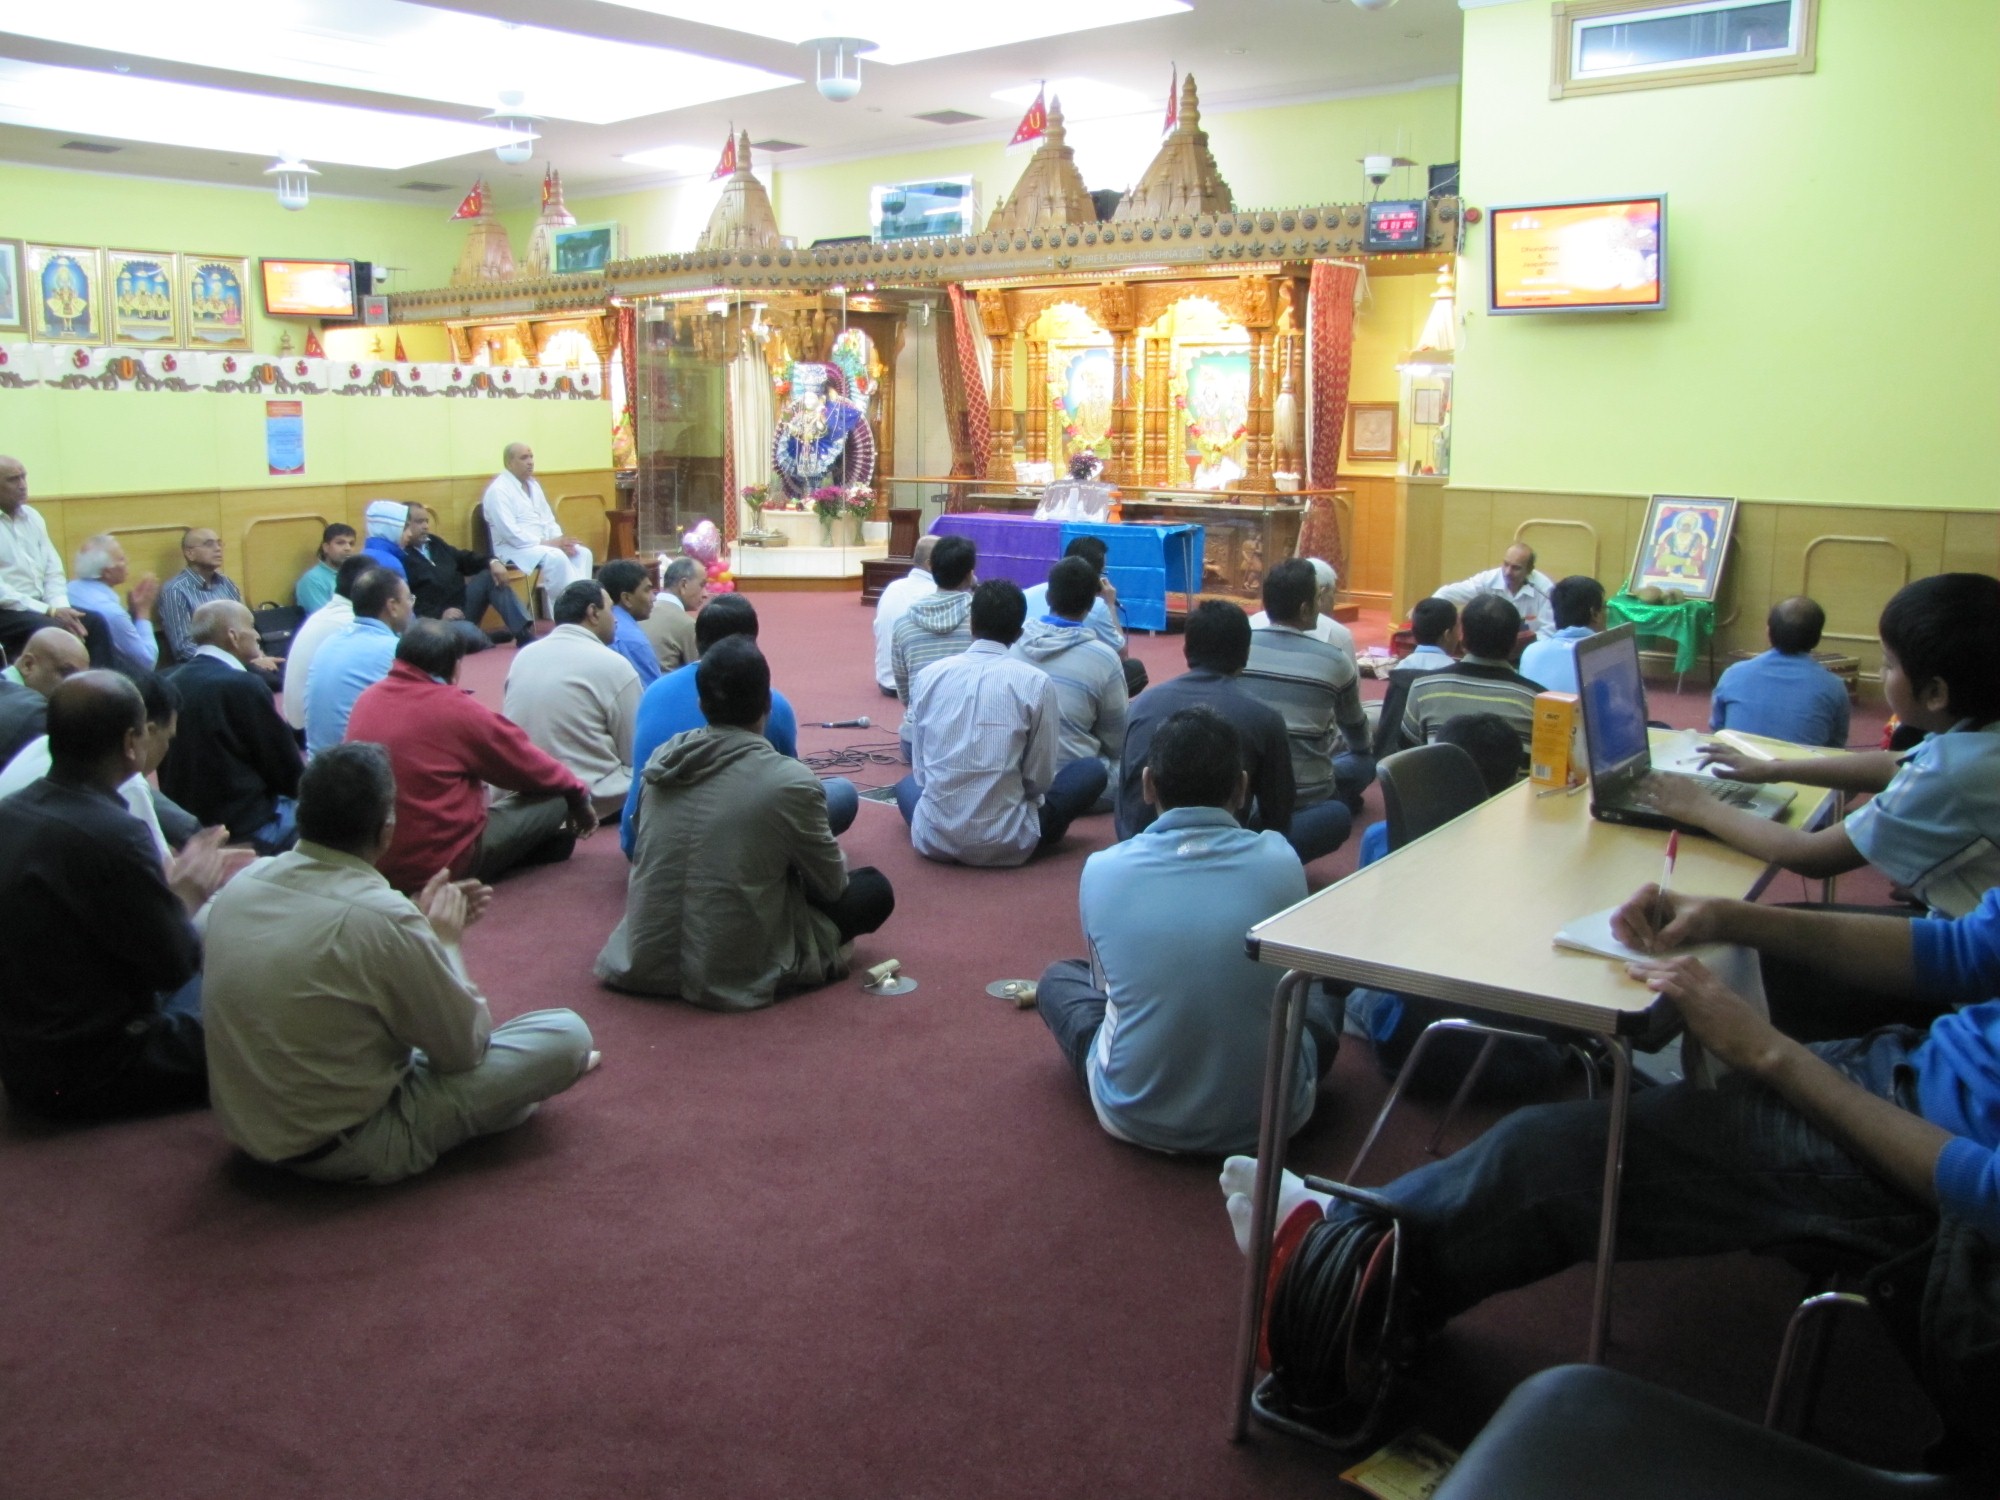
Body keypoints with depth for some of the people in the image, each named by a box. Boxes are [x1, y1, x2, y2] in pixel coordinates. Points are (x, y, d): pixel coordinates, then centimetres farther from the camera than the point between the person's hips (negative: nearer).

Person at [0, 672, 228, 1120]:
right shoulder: (111, 834, -28)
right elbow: (176, 962, -18)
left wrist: (171, 884, 7)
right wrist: (188, 894, 0)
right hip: (89, 1076, -9)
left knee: (199, 983, 25)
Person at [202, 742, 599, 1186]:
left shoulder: (244, 880, -5)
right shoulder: (381, 917, -26)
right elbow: (464, 1045, -13)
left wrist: (421, 923, 8)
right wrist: (445, 941, 0)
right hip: (346, 1152, -8)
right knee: (567, 1033, -6)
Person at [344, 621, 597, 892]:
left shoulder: (366, 700, 2)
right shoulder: (456, 710, -14)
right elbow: (527, 763, -2)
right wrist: (578, 792, 16)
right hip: (441, 867, -7)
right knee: (556, 797, 0)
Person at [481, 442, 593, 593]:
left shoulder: (533, 485, 14)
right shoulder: (498, 490, -12)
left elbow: (548, 519, 16)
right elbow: (510, 533, -21)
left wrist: (560, 541, -6)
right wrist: (547, 543, -21)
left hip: (541, 544, 8)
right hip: (514, 547, -8)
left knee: (582, 553, -12)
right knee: (556, 557, -32)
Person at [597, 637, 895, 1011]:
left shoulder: (662, 758, -1)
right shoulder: (791, 782, -16)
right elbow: (832, 886, -2)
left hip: (645, 960, 5)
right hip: (730, 972, -5)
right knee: (875, 888, 11)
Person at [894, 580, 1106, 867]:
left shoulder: (930, 674, 1)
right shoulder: (1036, 682, -8)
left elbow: (920, 771, 7)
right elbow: (1040, 779, -3)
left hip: (933, 838, 3)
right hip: (1005, 843, -3)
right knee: (1092, 771, 17)